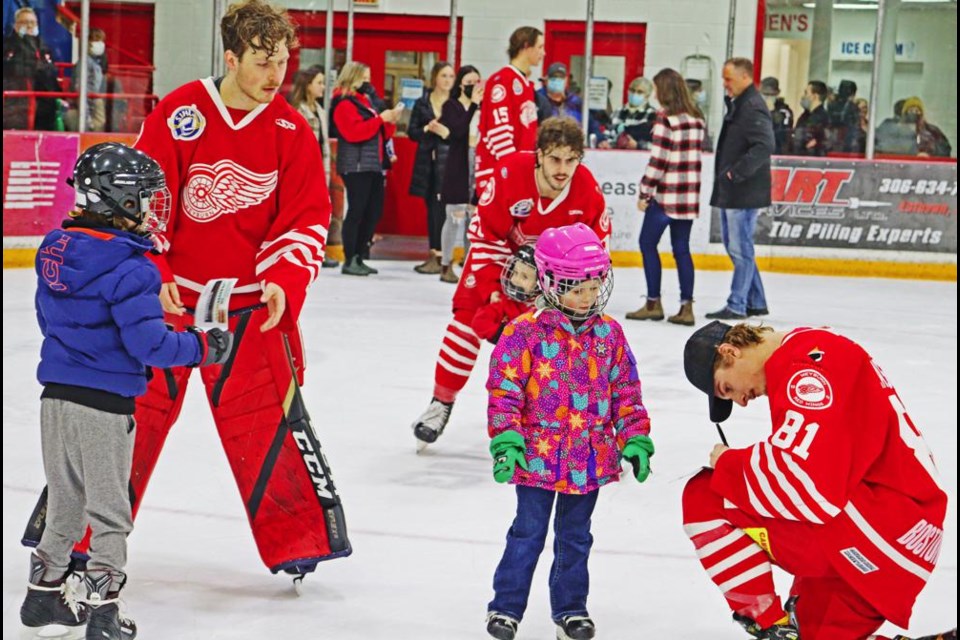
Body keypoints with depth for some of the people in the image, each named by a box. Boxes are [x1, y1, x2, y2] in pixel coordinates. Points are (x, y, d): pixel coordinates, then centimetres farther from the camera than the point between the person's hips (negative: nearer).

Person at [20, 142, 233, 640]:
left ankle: (45, 593, 29)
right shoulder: (128, 268, -19)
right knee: (108, 509, 5)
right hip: (103, 404, -7)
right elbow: (149, 344, -21)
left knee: (65, 502, 21)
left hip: (55, 394, 7)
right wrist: (202, 347, -7)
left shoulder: (54, 248, 6)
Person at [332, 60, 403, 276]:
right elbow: (354, 132, -20)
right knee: (357, 211, -11)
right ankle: (349, 261, -9)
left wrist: (391, 122, 5)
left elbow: (380, 134, 24)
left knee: (374, 211, 7)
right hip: (356, 165, -9)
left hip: (374, 165, 9)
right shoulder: (344, 103, -6)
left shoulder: (365, 101, 23)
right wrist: (380, 119, -17)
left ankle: (359, 257, 13)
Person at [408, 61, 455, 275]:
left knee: (441, 208, -9)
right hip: (427, 162, 4)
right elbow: (412, 132, 8)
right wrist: (426, 129, -10)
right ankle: (434, 254, 12)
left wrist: (447, 132, -19)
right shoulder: (422, 103, 10)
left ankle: (439, 255, -7)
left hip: (447, 162, -4)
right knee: (431, 208, 7)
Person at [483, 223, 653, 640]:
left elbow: (626, 391, 9)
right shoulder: (526, 332, -11)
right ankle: (506, 606, 17)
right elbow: (504, 389, -10)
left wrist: (635, 439, 5)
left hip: (591, 459, 4)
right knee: (528, 534, 4)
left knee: (575, 537, 15)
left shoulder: (609, 333, 2)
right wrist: (506, 440, -16)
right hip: (538, 456, -3)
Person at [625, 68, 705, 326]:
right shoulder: (697, 119, 9)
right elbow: (696, 156, 10)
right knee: (682, 248, 9)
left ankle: (653, 303, 7)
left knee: (648, 243, 6)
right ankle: (686, 307, 5)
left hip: (666, 194, -6)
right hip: (689, 195, 7)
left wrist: (645, 193, -8)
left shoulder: (665, 118, -12)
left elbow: (657, 160, -14)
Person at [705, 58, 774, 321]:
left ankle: (737, 305, 2)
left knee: (740, 248, -4)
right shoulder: (737, 104, 15)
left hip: (745, 192, -11)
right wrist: (724, 177, 14)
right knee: (734, 246, 15)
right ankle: (756, 302, 23)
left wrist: (737, 172, -25)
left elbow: (764, 146, -27)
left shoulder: (753, 108, -16)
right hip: (730, 191, 11)